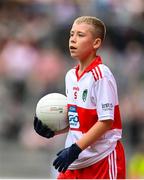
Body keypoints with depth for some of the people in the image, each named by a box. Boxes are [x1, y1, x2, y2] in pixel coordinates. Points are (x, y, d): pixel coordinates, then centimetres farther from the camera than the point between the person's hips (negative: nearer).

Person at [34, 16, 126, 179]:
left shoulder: (101, 75, -15)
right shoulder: (71, 75, 10)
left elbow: (106, 121, -18)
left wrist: (75, 149, -21)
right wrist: (53, 131, 1)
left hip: (102, 160, -8)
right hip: (76, 162, 8)